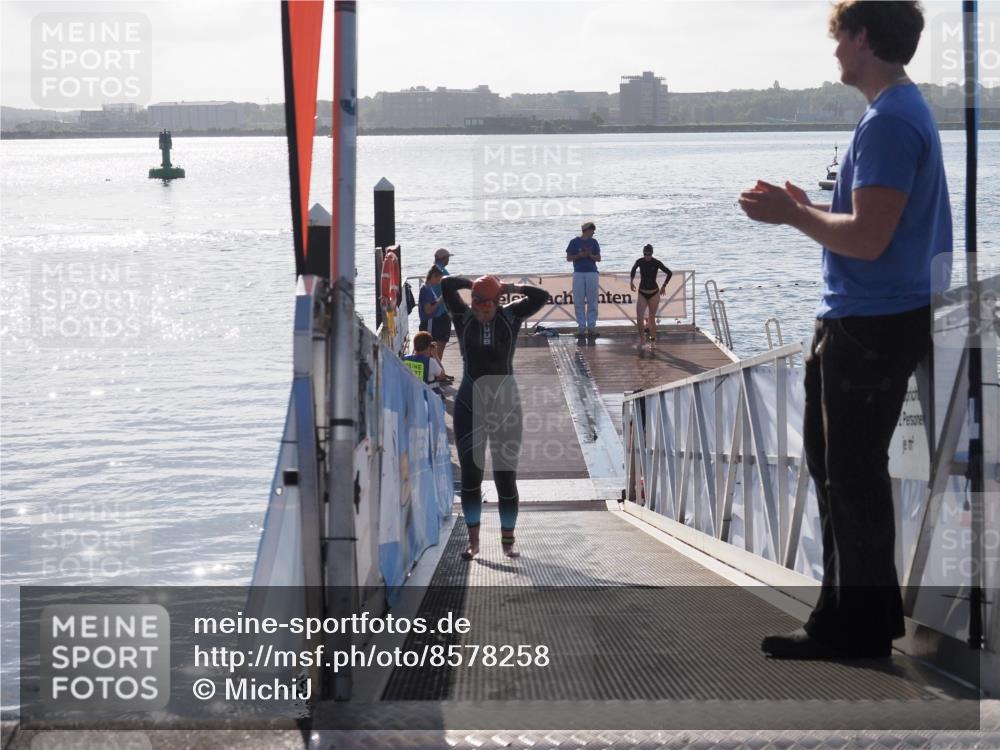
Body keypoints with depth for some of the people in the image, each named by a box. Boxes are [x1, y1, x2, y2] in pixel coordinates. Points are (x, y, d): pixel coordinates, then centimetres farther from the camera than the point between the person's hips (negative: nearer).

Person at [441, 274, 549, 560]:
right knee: (470, 475, 0)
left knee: (506, 476, 2)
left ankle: (508, 541, 12)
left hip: (505, 405, 0)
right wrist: (474, 284, 2)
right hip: (469, 406, 0)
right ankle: (473, 540, 6)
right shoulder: (464, 316, 1)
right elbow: (446, 285, -7)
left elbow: (542, 297, -6)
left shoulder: (510, 316, 1)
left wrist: (510, 288, -2)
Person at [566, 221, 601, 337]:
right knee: (579, 301, -2)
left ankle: (591, 327, 3)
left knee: (592, 301, 0)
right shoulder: (574, 242, 4)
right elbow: (568, 258, 4)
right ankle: (581, 327, 2)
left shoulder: (594, 242, 11)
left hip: (592, 273, 2)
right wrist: (580, 255, -11)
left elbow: (598, 258, 9)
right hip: (578, 274, -2)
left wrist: (590, 255, -10)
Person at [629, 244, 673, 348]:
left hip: (654, 293, -2)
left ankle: (653, 339, 13)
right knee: (639, 318, -10)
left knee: (652, 318, 1)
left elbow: (669, 273, -3)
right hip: (642, 293, 2)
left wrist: (664, 286, -3)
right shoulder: (640, 262, -5)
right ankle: (641, 338, 7)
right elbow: (633, 269, 19)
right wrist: (631, 280, 9)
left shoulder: (656, 263, -12)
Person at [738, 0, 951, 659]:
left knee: (853, 476, -2)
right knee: (834, 462, 18)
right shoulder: (903, 110, 14)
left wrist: (791, 214, -13)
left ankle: (859, 628, 8)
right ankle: (855, 609, 28)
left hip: (872, 327, -11)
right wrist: (806, 210, 12)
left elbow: (868, 237, -25)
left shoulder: (889, 122, -19)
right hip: (860, 318, 11)